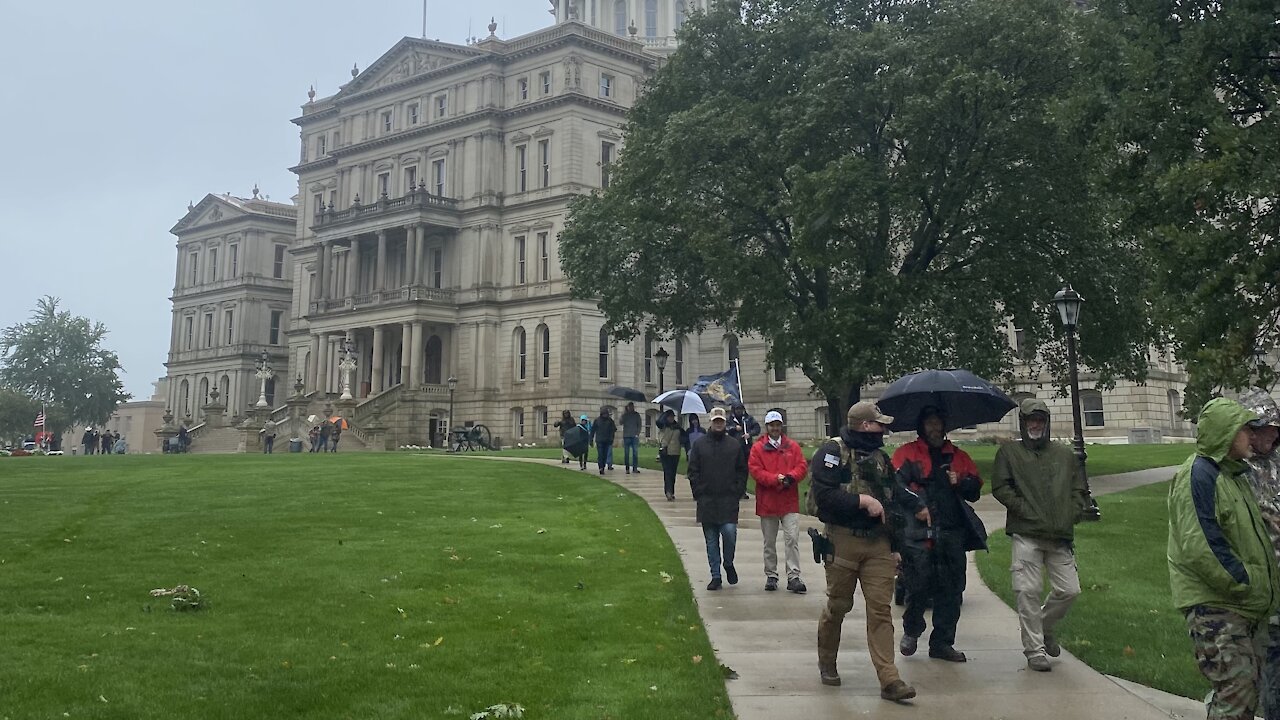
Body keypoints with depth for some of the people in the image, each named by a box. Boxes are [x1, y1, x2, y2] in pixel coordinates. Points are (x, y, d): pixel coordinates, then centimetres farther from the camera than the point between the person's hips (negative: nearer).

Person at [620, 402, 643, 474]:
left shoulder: (637, 415, 8)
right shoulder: (625, 415, 5)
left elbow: (639, 424, 8)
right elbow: (621, 422, -9)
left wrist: (638, 433, -3)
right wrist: (623, 413, -16)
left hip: (635, 436, 1)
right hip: (626, 436, -1)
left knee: (635, 453, -1)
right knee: (626, 453, 0)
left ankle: (635, 468, 2)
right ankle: (627, 468, 3)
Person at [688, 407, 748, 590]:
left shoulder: (735, 445, 7)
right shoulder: (699, 445, 6)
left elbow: (742, 471, 9)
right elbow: (693, 472, 6)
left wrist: (738, 491, -2)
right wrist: (698, 493, -3)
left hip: (729, 500, -1)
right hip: (706, 501, 1)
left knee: (729, 532, -15)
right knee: (711, 540, 6)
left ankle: (728, 563, 14)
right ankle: (715, 576, 14)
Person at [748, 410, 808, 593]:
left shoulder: (793, 446, 8)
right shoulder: (757, 448, 2)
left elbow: (802, 466, 1)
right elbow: (755, 470, -7)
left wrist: (790, 477, -18)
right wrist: (776, 479, -17)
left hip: (789, 502, 0)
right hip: (767, 502, 0)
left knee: (792, 538, -9)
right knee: (769, 542, 9)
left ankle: (793, 577, -7)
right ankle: (771, 576, 19)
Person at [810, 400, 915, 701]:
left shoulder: (880, 457, 16)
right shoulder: (832, 451, -6)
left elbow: (893, 501, 22)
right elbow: (822, 495, -18)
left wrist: (895, 546, 19)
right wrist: (863, 500, -18)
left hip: (878, 544, 5)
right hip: (843, 541, -5)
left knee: (881, 609, -2)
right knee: (837, 606, 8)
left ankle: (889, 679, -4)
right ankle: (827, 663, 30)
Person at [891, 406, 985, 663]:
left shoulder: (959, 457, 21)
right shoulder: (907, 454, 8)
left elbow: (975, 490, 20)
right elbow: (897, 484, -7)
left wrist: (960, 483, -1)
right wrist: (917, 506, -18)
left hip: (953, 533, 4)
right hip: (918, 532, -4)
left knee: (951, 589, 3)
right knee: (918, 585, -7)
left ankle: (942, 643, 14)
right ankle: (911, 631, 18)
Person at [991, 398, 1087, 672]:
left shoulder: (1064, 454, 18)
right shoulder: (1009, 452, 7)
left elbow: (1079, 489, 19)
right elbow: (1000, 487, 0)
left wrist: (1073, 514, 3)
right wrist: (1025, 510, -10)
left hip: (1061, 536, 4)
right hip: (1026, 535, -3)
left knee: (1069, 590, 1)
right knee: (1028, 592, -7)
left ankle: (1044, 627, 29)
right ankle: (1035, 650, 4)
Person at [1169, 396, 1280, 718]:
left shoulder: (1234, 473, 14)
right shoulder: (1199, 475, -16)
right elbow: (1200, 547, -23)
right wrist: (1247, 584, -17)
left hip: (1245, 606, 10)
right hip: (1214, 604, -10)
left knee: (1246, 688, 16)